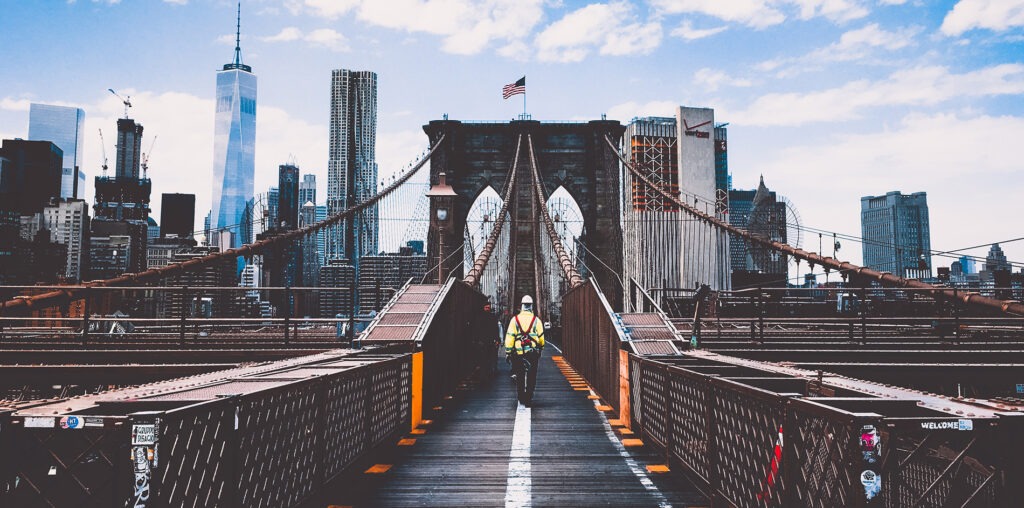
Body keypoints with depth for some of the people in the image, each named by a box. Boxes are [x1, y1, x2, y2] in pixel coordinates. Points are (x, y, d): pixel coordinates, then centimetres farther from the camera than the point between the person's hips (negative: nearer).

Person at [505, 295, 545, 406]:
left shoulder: (515, 319, -2)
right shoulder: (536, 320, -2)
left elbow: (509, 336, -4)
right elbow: (541, 337, 5)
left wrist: (508, 352, 1)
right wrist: (541, 348, 23)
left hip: (518, 353, 1)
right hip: (533, 353, -1)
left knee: (519, 376, 12)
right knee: (531, 376, 6)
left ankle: (521, 397, 17)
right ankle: (528, 399, 4)